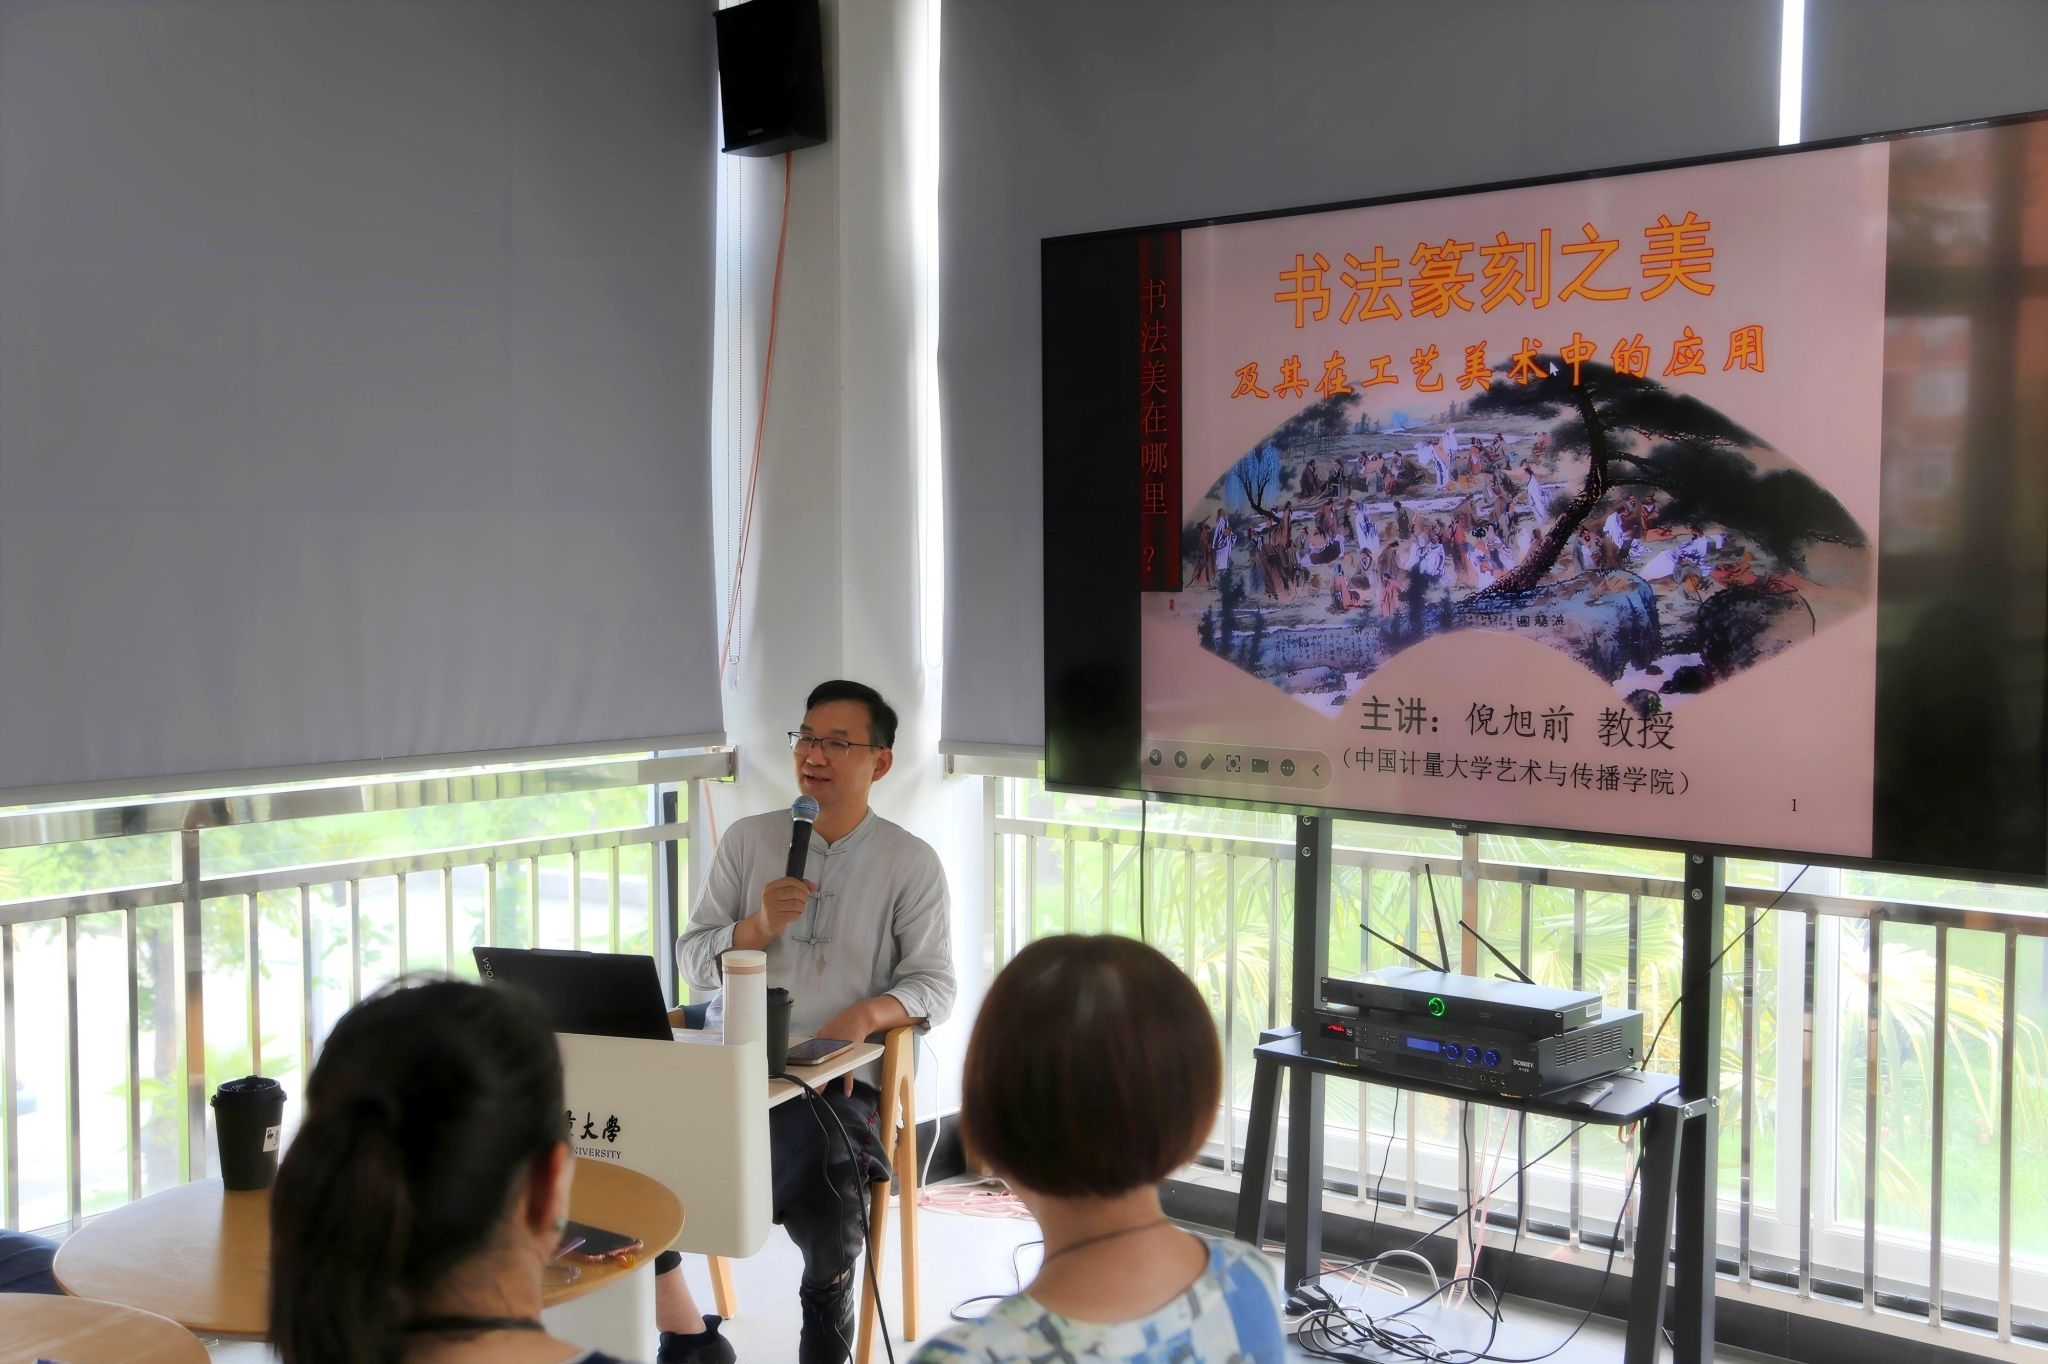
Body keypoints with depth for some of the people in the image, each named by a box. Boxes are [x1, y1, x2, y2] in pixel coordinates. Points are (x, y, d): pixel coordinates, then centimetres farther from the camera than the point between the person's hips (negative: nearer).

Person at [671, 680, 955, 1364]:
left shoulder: (912, 863, 6)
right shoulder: (746, 840, 13)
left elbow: (934, 983, 3)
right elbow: (692, 961, 11)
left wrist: (869, 1011, -17)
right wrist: (757, 927, -9)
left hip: (836, 1076, -3)